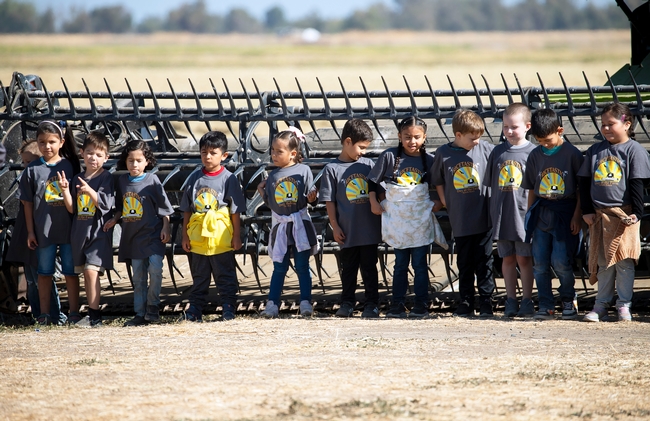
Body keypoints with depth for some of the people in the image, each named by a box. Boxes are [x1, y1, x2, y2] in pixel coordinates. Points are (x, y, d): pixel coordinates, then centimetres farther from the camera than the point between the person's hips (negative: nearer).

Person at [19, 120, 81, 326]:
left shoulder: (70, 166, 0)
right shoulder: (33, 170, -1)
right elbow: (28, 203, 2)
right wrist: (30, 231, -1)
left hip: (69, 229, 0)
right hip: (44, 230, 0)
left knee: (71, 271, 6)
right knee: (45, 272, 8)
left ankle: (74, 312, 14)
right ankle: (44, 314, 14)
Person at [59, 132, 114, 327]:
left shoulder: (107, 178, -4)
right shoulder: (77, 179, 12)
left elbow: (106, 205, -13)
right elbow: (72, 209, 10)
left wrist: (90, 191, -27)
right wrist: (65, 190, -6)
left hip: (98, 232, -6)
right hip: (80, 232, 6)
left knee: (91, 271, -16)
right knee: (85, 274, 9)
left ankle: (94, 315, -15)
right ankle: (92, 313, 17)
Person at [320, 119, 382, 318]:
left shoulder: (368, 165, 4)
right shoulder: (332, 169, -4)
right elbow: (329, 201, -2)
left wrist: (381, 220, 9)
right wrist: (335, 227, -5)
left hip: (369, 229, 1)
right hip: (347, 231, -1)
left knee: (369, 268, 6)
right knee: (348, 268, 10)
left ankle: (371, 304, 11)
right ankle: (347, 303, 20)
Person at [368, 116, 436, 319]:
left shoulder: (428, 160, -1)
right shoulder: (389, 157, -5)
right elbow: (373, 181, 2)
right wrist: (374, 202, -7)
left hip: (420, 220, 0)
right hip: (397, 220, 0)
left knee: (420, 264, 1)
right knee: (400, 264, 7)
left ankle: (421, 304, 7)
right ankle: (397, 304, 13)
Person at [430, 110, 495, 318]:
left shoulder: (485, 149, -4)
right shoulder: (443, 153, 0)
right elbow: (437, 180, 14)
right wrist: (444, 201, 6)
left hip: (483, 218, -1)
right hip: (460, 220, 1)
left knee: (484, 262, 0)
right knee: (464, 264, 10)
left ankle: (485, 302, 6)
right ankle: (466, 303, 18)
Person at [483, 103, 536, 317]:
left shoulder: (532, 152, -4)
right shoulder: (498, 152, 8)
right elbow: (490, 184, 13)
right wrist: (493, 212, 9)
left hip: (523, 213, -4)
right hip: (501, 216, 4)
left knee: (524, 259, 1)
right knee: (508, 258, 9)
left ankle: (527, 301, 8)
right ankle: (511, 301, 14)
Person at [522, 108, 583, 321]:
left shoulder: (572, 154, -5)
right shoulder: (535, 155, 8)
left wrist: (577, 216, -6)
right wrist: (530, 214, 12)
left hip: (565, 216, -5)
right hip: (541, 215, 5)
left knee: (561, 262, -9)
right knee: (540, 264, 3)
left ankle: (568, 301, 11)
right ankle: (546, 306, 10)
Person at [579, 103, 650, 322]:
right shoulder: (595, 151, 11)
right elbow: (584, 182, 13)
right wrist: (587, 211, 5)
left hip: (624, 213, -4)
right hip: (599, 215, 4)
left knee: (624, 261, -3)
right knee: (603, 261, 6)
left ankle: (624, 304, 4)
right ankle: (601, 304, 11)